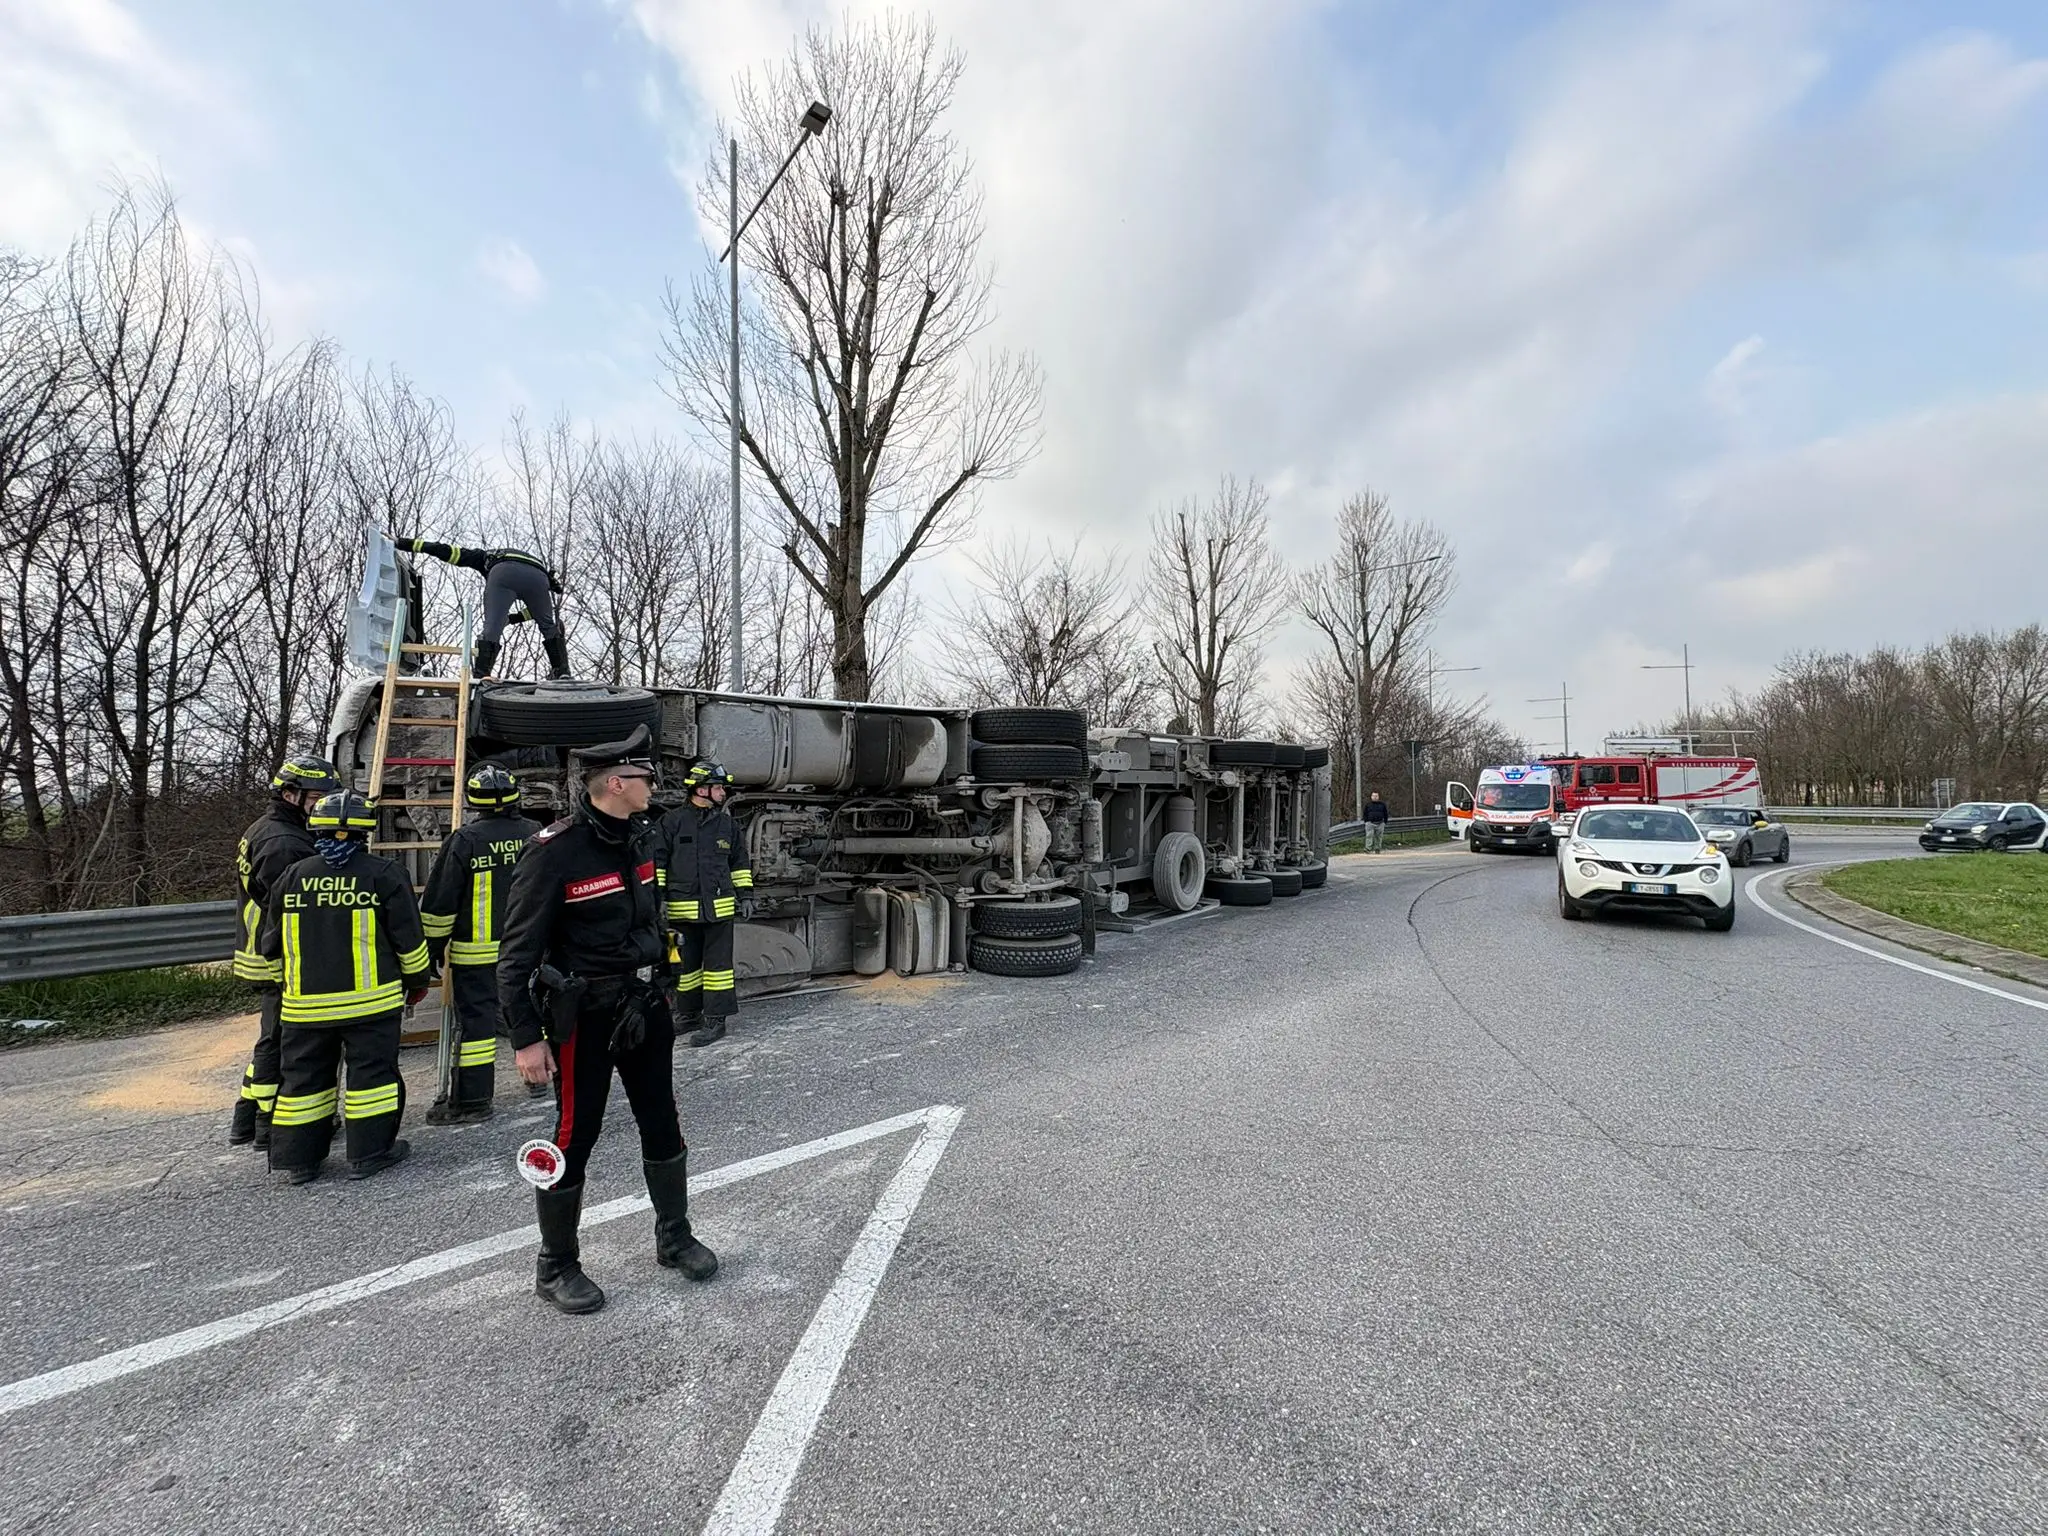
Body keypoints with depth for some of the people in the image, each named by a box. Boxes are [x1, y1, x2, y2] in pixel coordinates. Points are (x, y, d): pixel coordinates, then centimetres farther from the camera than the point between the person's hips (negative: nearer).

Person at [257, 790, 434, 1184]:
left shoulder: (293, 876, 5)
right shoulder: (383, 874, -8)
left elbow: (273, 945, 14)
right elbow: (408, 937, -6)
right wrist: (417, 980, 9)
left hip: (306, 1003, 4)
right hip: (370, 1001, -4)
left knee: (304, 1076, 13)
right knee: (372, 1072, 4)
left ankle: (298, 1158, 20)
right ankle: (369, 1153, 9)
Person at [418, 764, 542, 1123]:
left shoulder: (464, 840, -11)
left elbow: (438, 903, -8)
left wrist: (431, 949, 3)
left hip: (476, 952, -4)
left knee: (475, 1018, 1)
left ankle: (471, 1101, 6)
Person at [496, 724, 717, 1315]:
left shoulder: (640, 836, 3)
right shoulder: (554, 851, -19)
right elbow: (517, 952, -16)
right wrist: (526, 1037, -16)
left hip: (644, 1006, 7)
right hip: (584, 1015, -7)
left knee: (662, 1124, 15)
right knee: (575, 1134, 6)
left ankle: (674, 1237, 34)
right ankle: (556, 1266, 27)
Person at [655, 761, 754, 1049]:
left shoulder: (727, 823, 7)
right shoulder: (673, 822, -2)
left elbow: (739, 861, 14)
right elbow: (657, 861, 3)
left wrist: (744, 894, 10)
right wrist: (658, 895, -2)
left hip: (719, 906, 1)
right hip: (682, 909, 0)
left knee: (718, 962, 0)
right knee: (686, 963, 13)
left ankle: (716, 1019, 7)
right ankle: (689, 1014, 29)